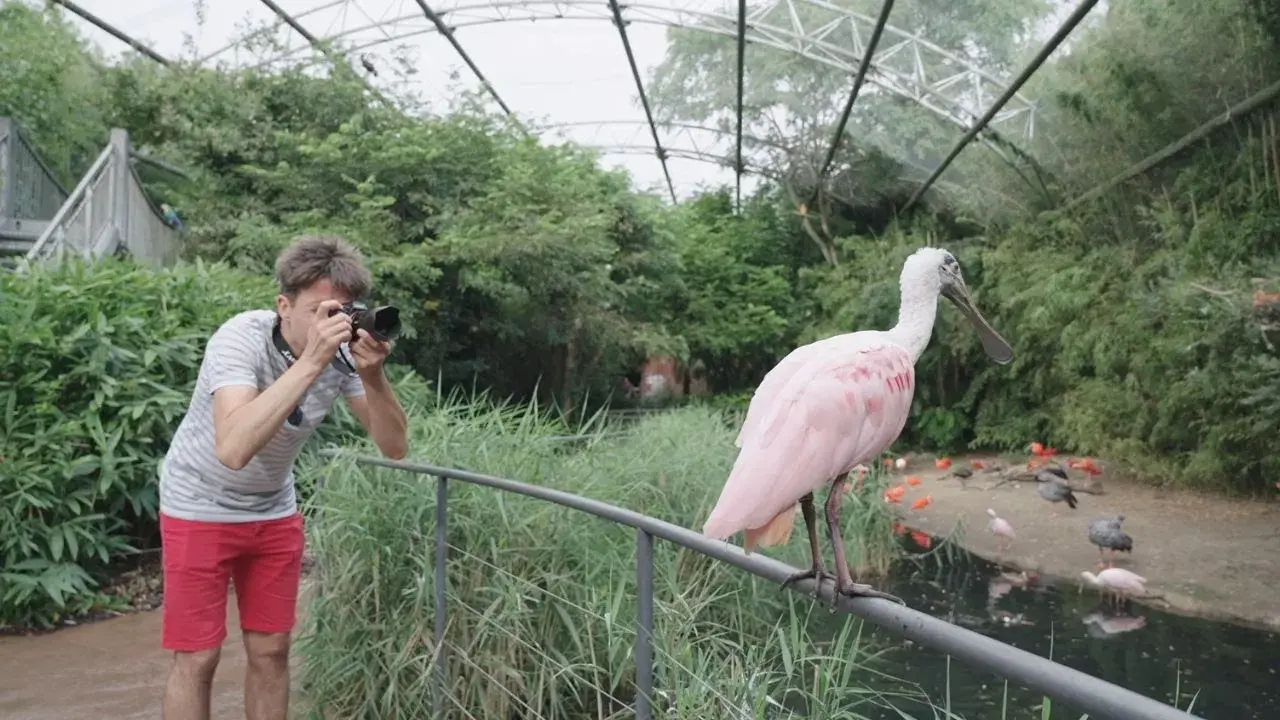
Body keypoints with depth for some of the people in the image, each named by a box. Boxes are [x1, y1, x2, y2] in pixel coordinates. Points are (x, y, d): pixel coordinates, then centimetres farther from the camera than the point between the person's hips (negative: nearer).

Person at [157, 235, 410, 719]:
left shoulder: (344, 350, -16)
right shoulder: (242, 339, -29)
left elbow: (395, 447, -15)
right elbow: (233, 450, -45)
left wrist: (371, 375, -32)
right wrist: (311, 361, -46)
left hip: (274, 511, 4)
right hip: (201, 508, -4)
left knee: (270, 651, 10)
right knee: (198, 658, 1)